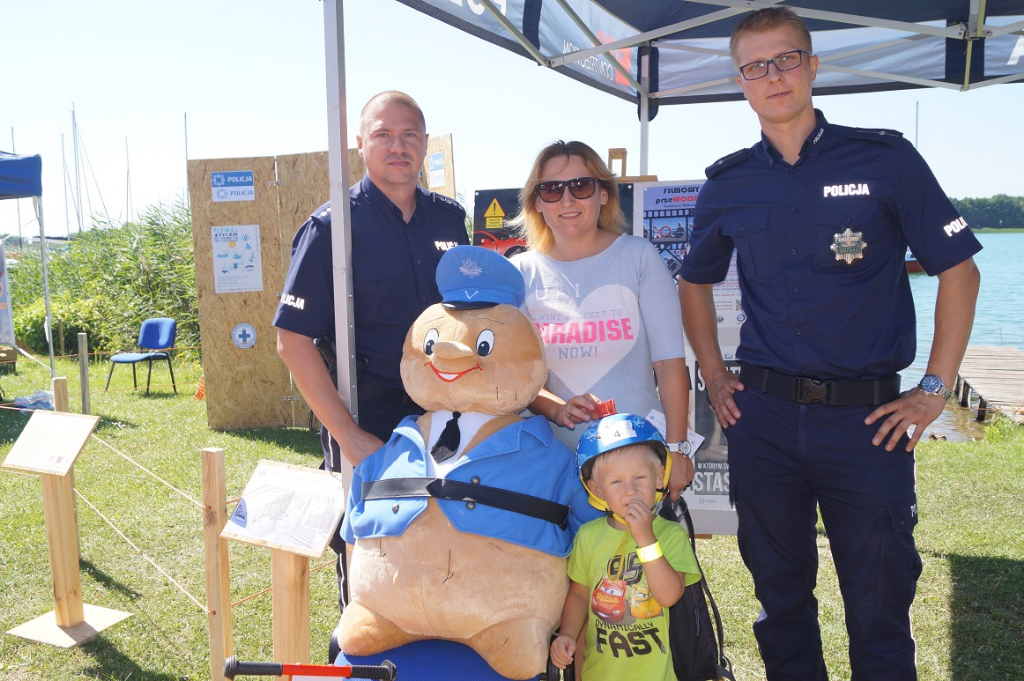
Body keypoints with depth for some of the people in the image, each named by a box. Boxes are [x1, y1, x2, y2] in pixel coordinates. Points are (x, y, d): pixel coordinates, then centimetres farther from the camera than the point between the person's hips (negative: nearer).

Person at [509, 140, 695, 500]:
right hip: (556, 456, 2)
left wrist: (677, 449, -9)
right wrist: (557, 409, -16)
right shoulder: (522, 273, 2)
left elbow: (669, 360, -5)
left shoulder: (637, 256, -3)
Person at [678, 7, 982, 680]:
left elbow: (959, 271, 0)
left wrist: (935, 389, -5)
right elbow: (695, 282, 19)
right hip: (762, 417, 3)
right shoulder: (728, 183, 5)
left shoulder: (884, 158, -3)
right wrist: (714, 375, 9)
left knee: (879, 605, 9)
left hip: (868, 418, -2)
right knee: (781, 595, 17)